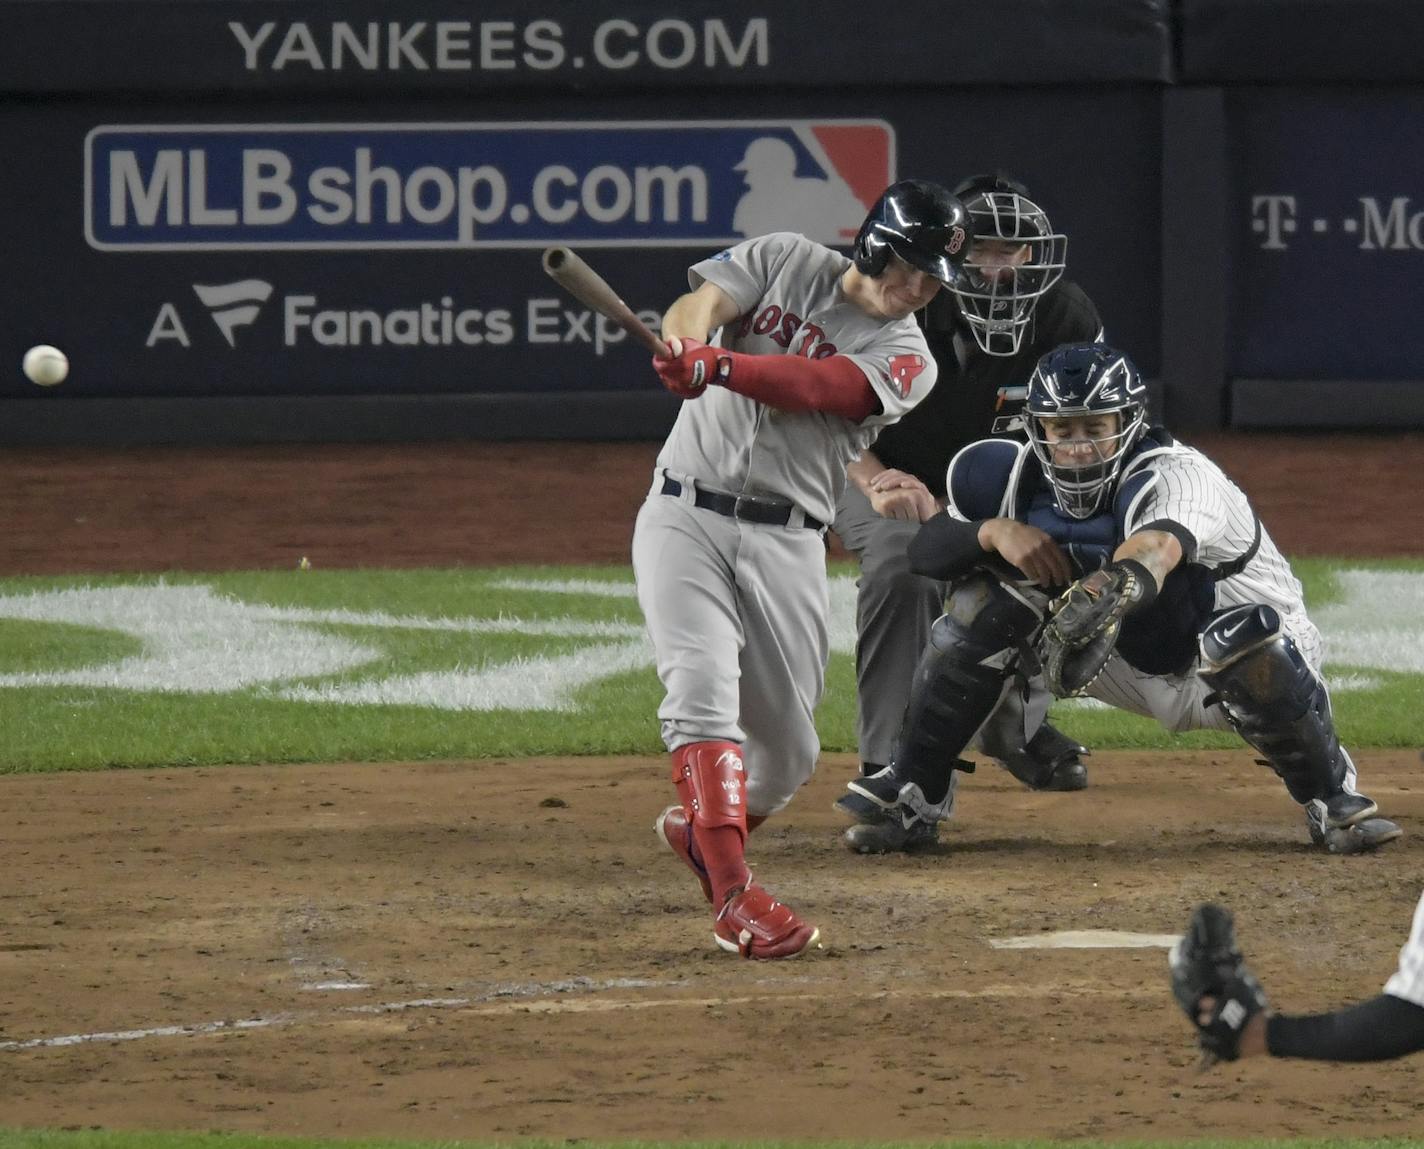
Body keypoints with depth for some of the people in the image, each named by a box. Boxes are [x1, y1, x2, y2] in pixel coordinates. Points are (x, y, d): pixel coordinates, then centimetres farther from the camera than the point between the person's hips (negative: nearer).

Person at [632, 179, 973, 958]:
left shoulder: (906, 360, 1)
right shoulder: (785, 260, 7)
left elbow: (811, 387, -18)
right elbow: (697, 305, -8)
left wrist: (720, 368, -36)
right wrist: (687, 342, -34)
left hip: (785, 543, 2)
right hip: (685, 515, -2)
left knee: (788, 751, 3)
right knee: (703, 686, -21)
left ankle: (696, 828, 35)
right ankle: (734, 899, -28)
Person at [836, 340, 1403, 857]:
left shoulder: (1180, 476, -31)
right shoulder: (1026, 477, -12)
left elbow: (1157, 548, -55)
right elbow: (922, 551, -9)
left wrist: (1107, 592, -77)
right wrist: (994, 532, -30)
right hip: (1129, 663, 5)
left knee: (1248, 636, -39)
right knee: (984, 593, -13)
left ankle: (1332, 798, -13)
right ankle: (913, 793, -1)